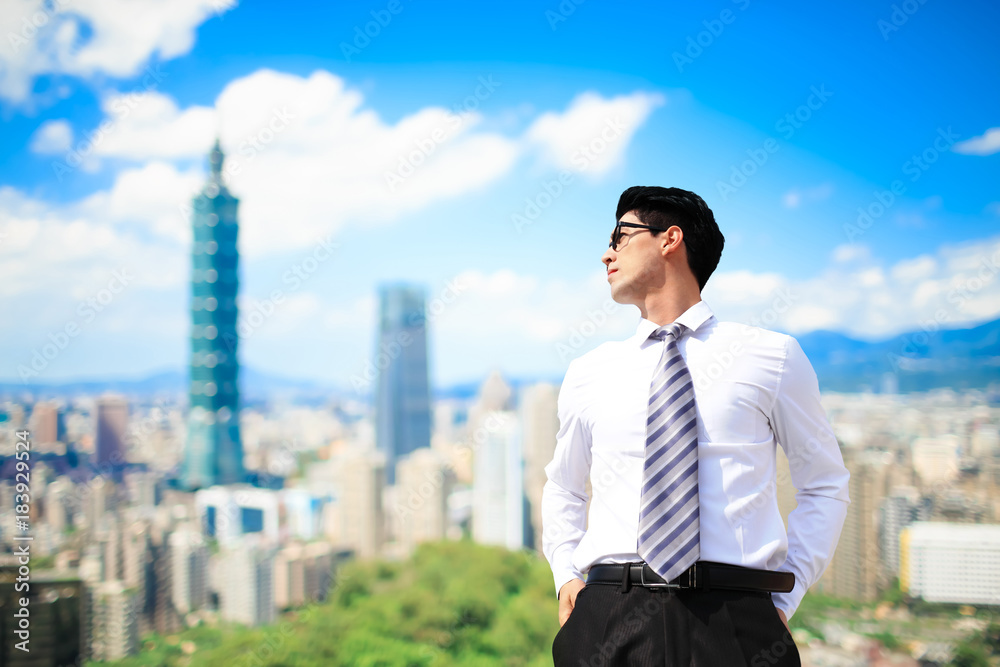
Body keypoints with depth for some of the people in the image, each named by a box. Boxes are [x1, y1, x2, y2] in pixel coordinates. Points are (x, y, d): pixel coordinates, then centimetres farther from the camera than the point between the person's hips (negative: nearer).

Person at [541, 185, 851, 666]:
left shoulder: (772, 357, 6)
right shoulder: (587, 373, 13)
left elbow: (826, 486, 13)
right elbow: (562, 487, 26)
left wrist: (783, 598, 2)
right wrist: (566, 575, 10)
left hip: (732, 622, -2)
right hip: (608, 615, 2)